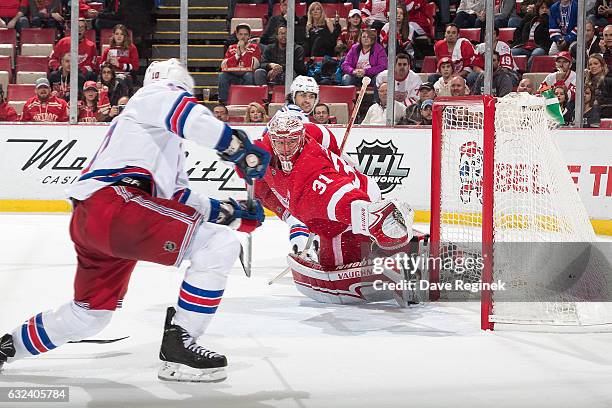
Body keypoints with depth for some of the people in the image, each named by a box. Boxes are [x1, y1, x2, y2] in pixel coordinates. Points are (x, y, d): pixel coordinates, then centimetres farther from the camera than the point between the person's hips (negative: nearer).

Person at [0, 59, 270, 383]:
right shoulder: (158, 93, 9)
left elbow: (177, 195, 33)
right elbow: (187, 115, -15)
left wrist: (229, 212, 25)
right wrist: (238, 146, -20)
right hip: (113, 201, -11)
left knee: (91, 313, 25)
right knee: (219, 245, -13)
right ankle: (177, 345, -12)